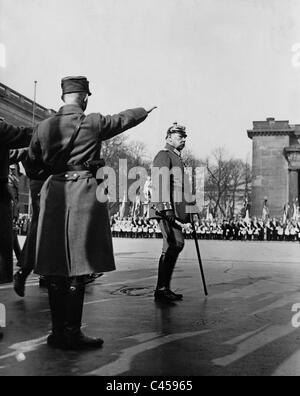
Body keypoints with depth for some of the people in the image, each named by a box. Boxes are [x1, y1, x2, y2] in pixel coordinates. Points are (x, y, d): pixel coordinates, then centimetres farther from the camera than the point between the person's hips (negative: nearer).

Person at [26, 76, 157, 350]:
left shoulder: (44, 126, 9)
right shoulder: (93, 123, -2)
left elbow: (31, 165, 17)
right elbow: (125, 119, 15)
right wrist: (145, 110, 34)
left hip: (54, 193, 5)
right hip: (84, 193, -5)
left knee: (56, 268, 10)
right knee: (78, 266, -1)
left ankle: (58, 332, 19)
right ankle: (71, 334, 4)